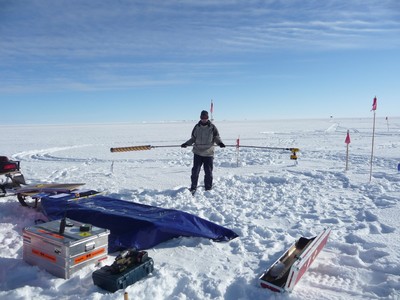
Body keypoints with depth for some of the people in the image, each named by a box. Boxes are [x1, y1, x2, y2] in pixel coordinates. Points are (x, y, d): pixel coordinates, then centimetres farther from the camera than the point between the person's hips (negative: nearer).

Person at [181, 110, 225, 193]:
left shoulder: (212, 127, 2)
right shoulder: (197, 127, 8)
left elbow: (217, 137, 4)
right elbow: (193, 138, 14)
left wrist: (220, 143, -16)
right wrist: (186, 143, -1)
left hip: (208, 153, -1)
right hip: (197, 153, 1)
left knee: (208, 172, 4)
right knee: (195, 171, -1)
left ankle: (208, 188, 18)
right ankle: (193, 187, 13)